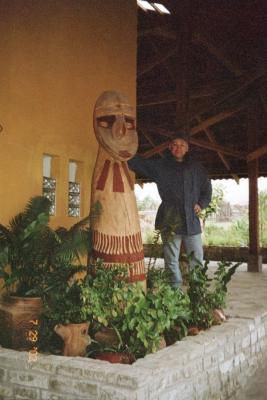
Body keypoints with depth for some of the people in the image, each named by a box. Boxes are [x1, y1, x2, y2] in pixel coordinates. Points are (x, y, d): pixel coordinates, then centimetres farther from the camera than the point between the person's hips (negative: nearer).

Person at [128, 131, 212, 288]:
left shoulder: (197, 168, 10)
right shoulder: (160, 166, 3)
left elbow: (207, 189, 21)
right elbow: (138, 162, -5)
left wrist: (201, 204, 5)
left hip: (192, 220, 2)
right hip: (170, 221, -2)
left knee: (197, 256, 5)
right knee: (172, 259, 2)